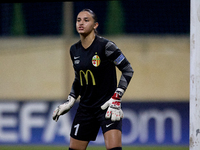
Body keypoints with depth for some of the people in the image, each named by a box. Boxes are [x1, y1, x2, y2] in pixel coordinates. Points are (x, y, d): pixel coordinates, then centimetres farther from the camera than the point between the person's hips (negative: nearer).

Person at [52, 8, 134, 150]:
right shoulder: (74, 50, 6)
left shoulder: (105, 46, -13)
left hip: (107, 106, -6)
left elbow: (128, 70, -11)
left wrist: (116, 99, -17)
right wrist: (70, 102, 11)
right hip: (85, 107, 6)